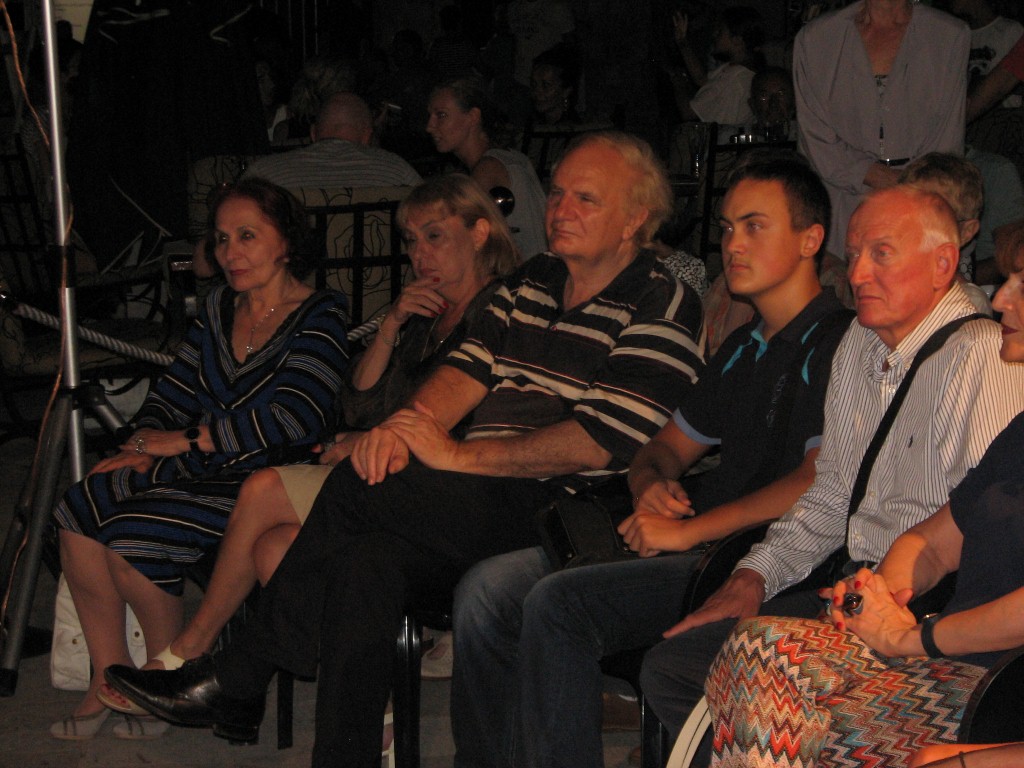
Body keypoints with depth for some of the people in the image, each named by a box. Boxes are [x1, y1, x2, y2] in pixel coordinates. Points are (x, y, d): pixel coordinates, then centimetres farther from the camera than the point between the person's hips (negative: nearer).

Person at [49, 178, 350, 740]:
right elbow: (175, 390, 16)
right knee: (79, 513, -12)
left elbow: (292, 418, -20)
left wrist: (185, 439, -16)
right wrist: (143, 445, -5)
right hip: (198, 466, 8)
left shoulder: (321, 316, -9)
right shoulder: (219, 309, 15)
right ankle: (109, 676, -3)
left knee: (129, 535, -24)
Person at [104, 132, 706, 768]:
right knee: (363, 560, -23)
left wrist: (459, 456, -18)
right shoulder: (532, 282, 21)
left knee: (357, 486, -22)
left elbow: (597, 444, -15)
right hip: (480, 503, 7)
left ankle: (238, 678, -9)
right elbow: (467, 371, 12)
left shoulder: (660, 309, -3)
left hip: (551, 513, -7)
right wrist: (402, 427, -11)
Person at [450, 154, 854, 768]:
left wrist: (689, 529, -16)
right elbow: (670, 446, 30)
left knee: (559, 603, -27)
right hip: (693, 545, 9)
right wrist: (654, 484, 4)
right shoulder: (745, 349, 23)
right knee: (488, 590, -7)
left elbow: (820, 481, -19)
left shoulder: (837, 343, -7)